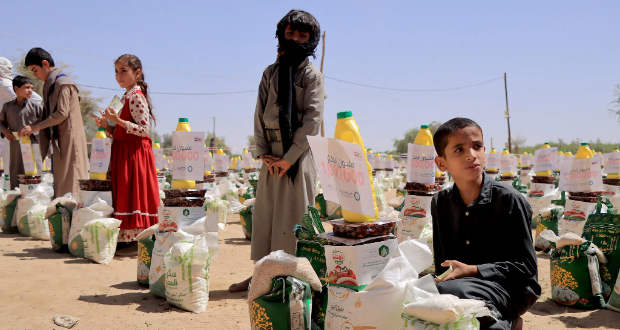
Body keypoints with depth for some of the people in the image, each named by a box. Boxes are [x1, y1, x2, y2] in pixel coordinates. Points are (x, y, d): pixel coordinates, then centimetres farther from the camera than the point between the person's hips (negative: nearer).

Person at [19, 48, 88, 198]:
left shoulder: (62, 83, -11)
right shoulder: (50, 84, 18)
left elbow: (62, 113, -16)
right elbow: (49, 114, 18)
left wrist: (35, 127, -12)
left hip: (70, 139, -9)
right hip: (60, 141, 9)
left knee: (71, 184, -8)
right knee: (61, 185, 10)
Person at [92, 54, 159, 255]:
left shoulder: (136, 96, -11)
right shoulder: (127, 97, 17)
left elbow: (144, 129, -20)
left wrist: (118, 120, -22)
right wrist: (107, 125, 3)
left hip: (134, 154, -10)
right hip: (124, 153, 10)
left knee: (133, 195, -7)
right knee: (126, 196, 11)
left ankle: (136, 241, -1)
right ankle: (127, 238, 17)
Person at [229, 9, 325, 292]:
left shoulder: (312, 75, 0)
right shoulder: (270, 73, 14)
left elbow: (312, 119, -9)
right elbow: (259, 114, 10)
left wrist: (289, 157, -14)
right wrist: (263, 152, -2)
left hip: (298, 155, -5)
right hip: (272, 155, 5)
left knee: (293, 216, -3)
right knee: (264, 214, 8)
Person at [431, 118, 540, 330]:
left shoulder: (509, 200, -12)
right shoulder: (440, 203, 3)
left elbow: (526, 265, -10)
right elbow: (442, 265, 9)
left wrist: (472, 270, -21)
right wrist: (442, 279, -14)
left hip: (513, 289, -6)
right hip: (465, 284, 6)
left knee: (450, 291, -34)